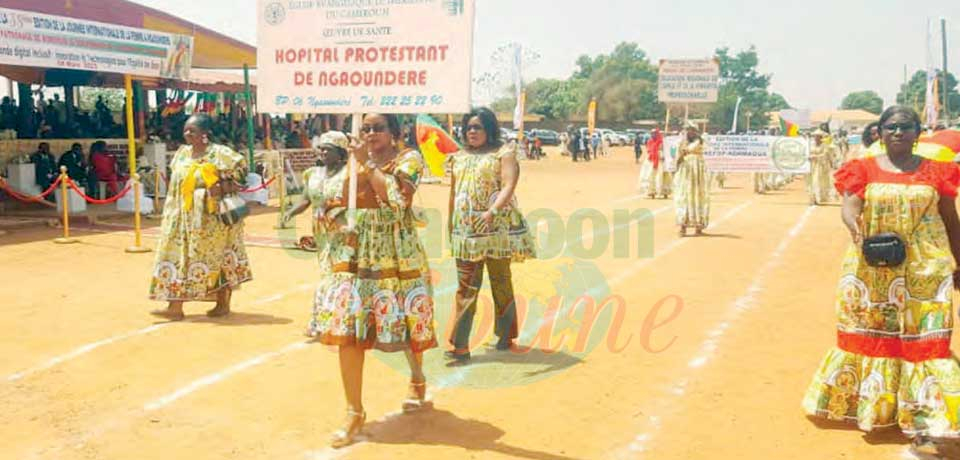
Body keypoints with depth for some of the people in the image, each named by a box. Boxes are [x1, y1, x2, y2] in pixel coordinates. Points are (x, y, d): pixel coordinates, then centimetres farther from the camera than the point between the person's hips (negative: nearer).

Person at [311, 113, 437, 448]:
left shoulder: (409, 159, -2)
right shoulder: (353, 160, 11)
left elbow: (396, 197, -20)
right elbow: (332, 204, 13)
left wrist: (368, 163, -16)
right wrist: (338, 226, -7)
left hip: (395, 254, -3)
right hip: (353, 252, 3)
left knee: (404, 320, 10)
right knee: (347, 328, -6)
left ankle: (417, 380, 41)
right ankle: (354, 411, 1)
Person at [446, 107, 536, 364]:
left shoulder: (504, 153, -1)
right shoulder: (460, 158, 17)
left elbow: (509, 186, -15)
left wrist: (492, 211, -29)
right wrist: (450, 222, 19)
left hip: (497, 227, -4)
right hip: (466, 230, 4)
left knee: (501, 283, 7)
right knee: (466, 287, -1)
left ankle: (505, 336, 22)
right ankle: (460, 346, -3)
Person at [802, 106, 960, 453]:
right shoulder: (864, 170, 3)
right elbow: (850, 205, -13)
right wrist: (854, 225, -35)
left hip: (925, 270, 0)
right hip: (871, 269, 0)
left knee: (923, 339, -3)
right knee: (869, 334, 10)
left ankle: (922, 420, 2)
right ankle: (865, 403, 27)